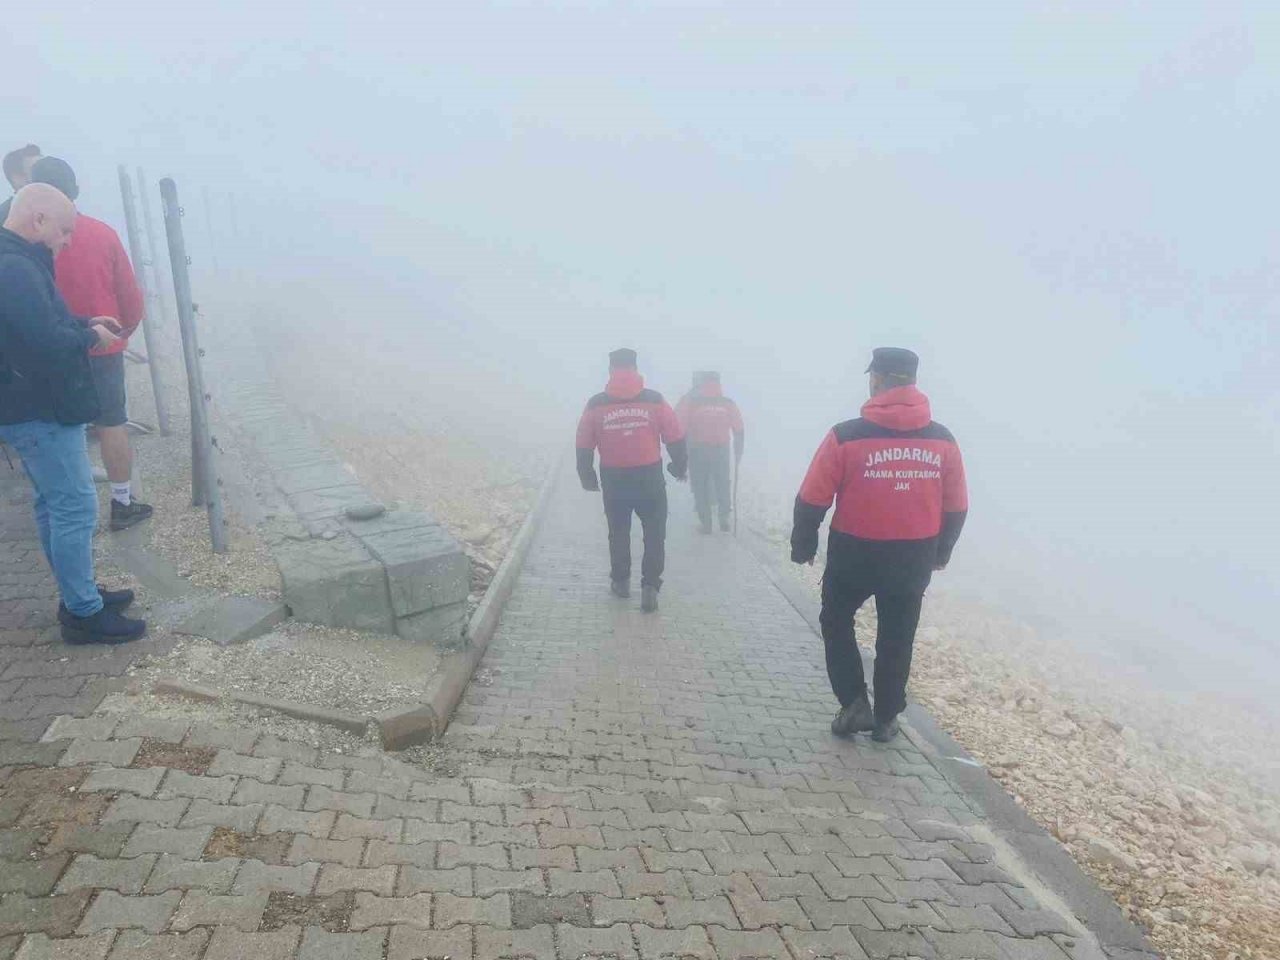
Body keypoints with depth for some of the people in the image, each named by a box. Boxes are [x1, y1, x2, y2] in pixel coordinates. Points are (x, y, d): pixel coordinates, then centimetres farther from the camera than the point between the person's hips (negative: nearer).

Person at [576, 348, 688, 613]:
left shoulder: (596, 404, -2)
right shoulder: (654, 400, -4)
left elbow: (584, 446, 2)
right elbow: (675, 438, -1)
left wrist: (587, 477, 16)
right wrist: (679, 467, 14)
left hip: (613, 479, 1)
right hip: (650, 477, -1)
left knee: (618, 532, 18)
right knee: (654, 533, 8)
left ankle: (621, 581, 30)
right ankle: (650, 586, 0)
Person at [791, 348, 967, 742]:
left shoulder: (846, 436, -14)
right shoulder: (943, 440, -3)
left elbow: (812, 500, -11)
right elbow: (956, 508, 6)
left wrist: (803, 545, 5)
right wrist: (940, 552, 20)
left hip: (855, 554, -3)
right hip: (914, 559, 3)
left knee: (836, 622, 20)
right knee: (897, 639, 17)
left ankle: (855, 704, 14)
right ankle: (886, 719, 28)